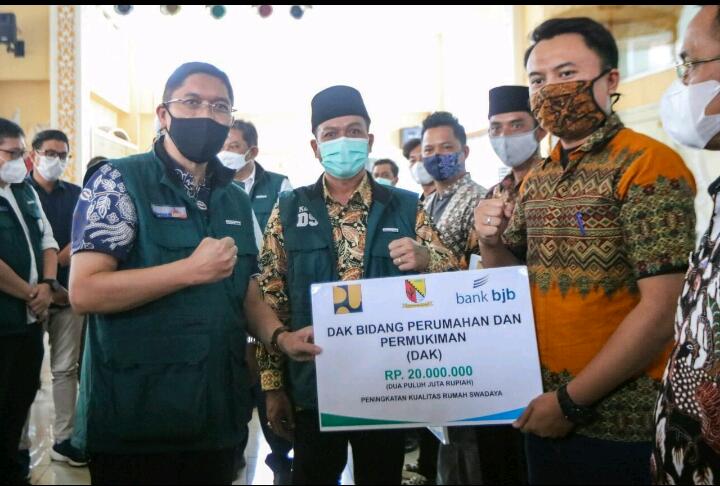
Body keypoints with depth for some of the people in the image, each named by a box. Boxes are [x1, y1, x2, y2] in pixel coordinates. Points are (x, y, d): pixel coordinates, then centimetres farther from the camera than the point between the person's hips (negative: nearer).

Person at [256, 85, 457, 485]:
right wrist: (272, 385, -2)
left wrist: (424, 258, -21)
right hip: (312, 386, 0)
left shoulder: (406, 208, 1)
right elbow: (270, 300, 0)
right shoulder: (288, 211, 1)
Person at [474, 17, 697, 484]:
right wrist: (491, 243, -7)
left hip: (618, 422, -6)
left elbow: (662, 310, -20)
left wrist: (572, 400, -16)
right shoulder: (535, 180, 8)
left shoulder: (648, 164, -14)